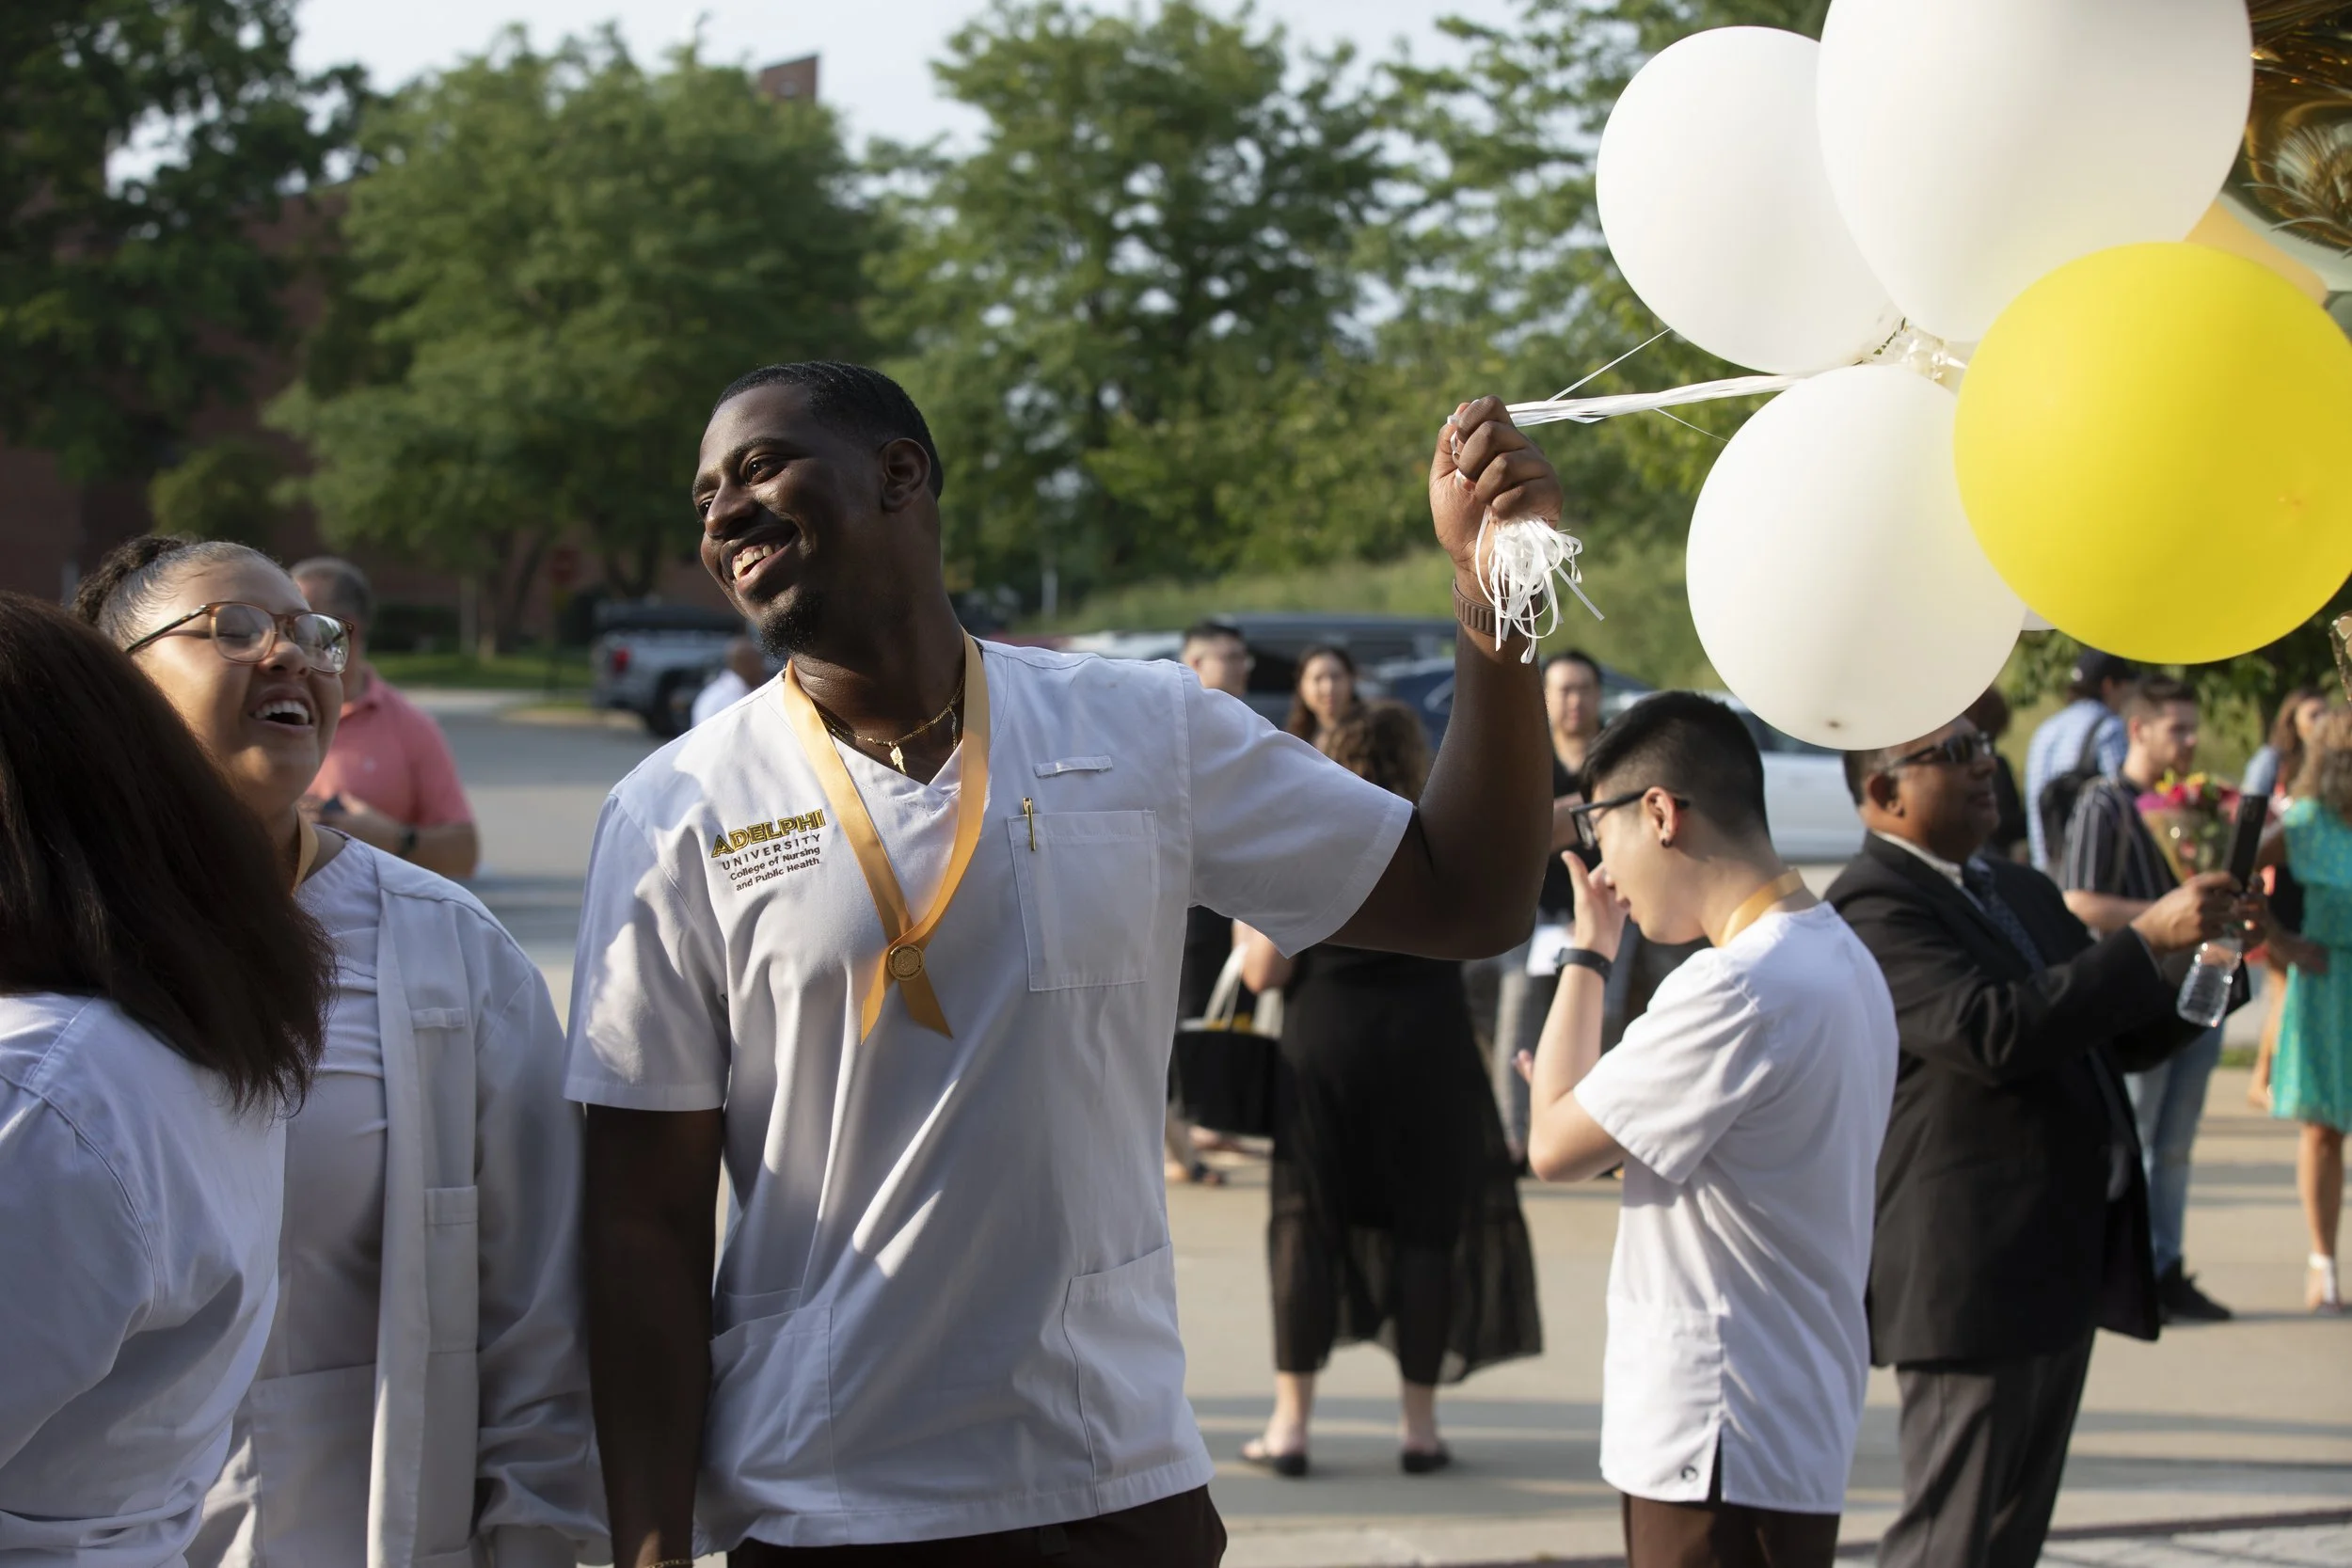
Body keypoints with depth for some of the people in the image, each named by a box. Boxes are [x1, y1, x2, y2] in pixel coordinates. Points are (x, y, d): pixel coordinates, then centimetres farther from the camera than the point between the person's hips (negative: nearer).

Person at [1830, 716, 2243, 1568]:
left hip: (2065, 1264, 9)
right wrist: (2146, 938, -25)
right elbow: (1993, 1032, -27)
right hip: (1975, 1270, -9)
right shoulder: (1873, 909, -14)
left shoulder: (2023, 892, 17)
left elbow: (2125, 1035, 22)